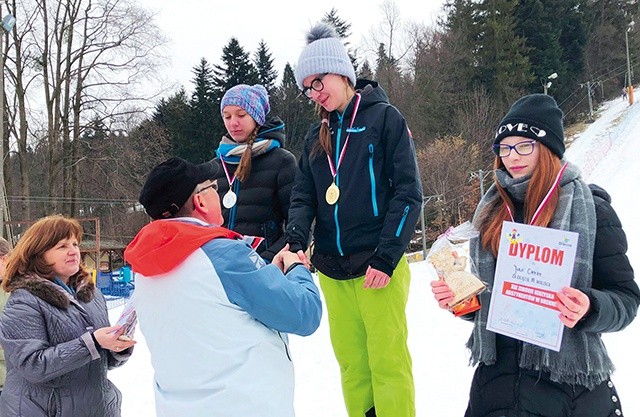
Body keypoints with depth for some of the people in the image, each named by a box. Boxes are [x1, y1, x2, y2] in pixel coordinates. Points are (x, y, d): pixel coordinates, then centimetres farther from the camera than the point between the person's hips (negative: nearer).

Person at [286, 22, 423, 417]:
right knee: (351, 364, 11)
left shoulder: (384, 117, -1)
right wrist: (296, 242, -12)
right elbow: (303, 197, 9)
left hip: (378, 265, -5)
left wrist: (386, 258, -15)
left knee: (387, 362, -2)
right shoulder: (317, 136, 15)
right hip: (332, 270, 5)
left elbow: (409, 193, -7)